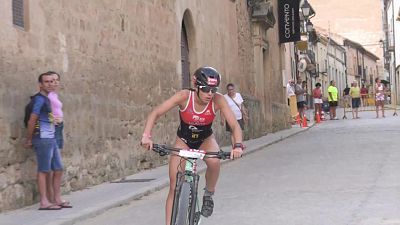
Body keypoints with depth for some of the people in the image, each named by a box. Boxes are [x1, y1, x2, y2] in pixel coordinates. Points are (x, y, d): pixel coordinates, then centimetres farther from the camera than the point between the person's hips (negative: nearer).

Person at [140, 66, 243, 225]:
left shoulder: (218, 100, -26)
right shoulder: (184, 96, -29)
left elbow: (234, 125, -29)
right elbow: (155, 113, -28)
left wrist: (238, 145, -48)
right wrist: (146, 135, -44)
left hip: (205, 139, 0)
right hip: (184, 140, 0)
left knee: (214, 162, -34)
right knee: (175, 187, -7)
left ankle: (208, 194, -6)